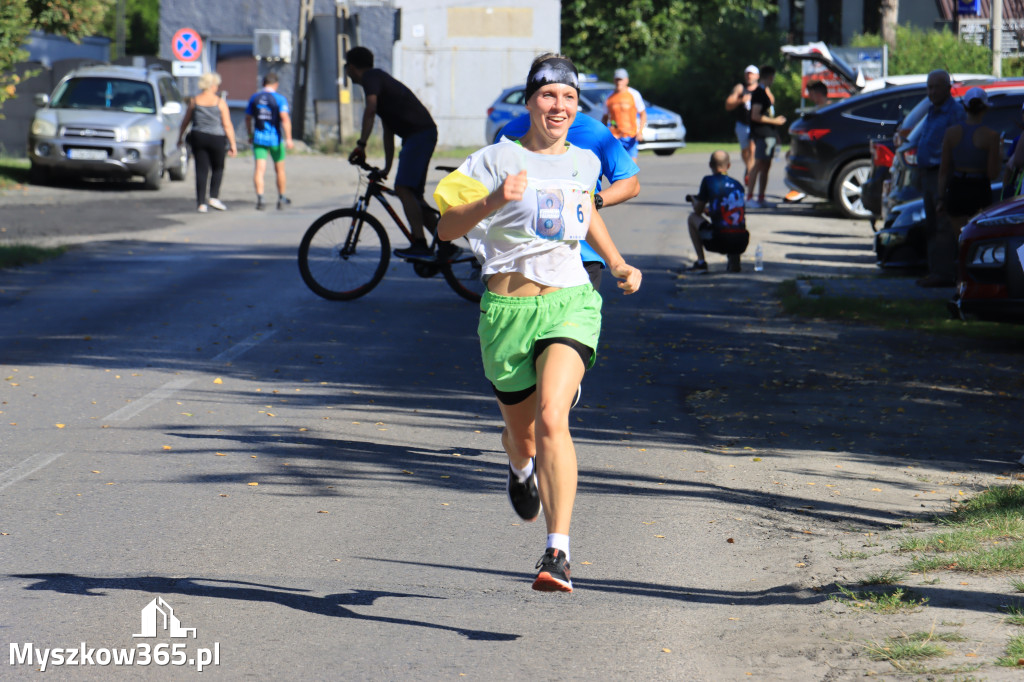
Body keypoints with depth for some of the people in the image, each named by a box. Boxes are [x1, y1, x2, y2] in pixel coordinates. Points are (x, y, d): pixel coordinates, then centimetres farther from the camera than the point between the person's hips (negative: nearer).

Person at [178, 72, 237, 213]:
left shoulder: (194, 101, 2)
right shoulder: (220, 102, -5)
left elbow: (185, 121, 9)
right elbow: (227, 125, -7)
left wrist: (180, 137, 22)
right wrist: (233, 144, -3)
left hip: (198, 138, 2)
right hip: (216, 138, -2)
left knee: (201, 170, 5)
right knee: (218, 168, 16)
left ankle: (201, 203, 1)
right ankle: (214, 197, 4)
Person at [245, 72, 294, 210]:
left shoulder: (254, 98, 6)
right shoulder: (279, 98, -6)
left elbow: (248, 118, 14)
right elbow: (285, 118, -16)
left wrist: (250, 135, 28)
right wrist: (288, 138, -20)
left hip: (258, 138, 2)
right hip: (275, 138, -2)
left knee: (260, 168, -5)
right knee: (279, 169, 14)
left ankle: (260, 198, -22)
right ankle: (281, 198, 25)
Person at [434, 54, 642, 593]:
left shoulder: (584, 163, 9)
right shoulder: (499, 160, -4)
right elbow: (447, 228, -10)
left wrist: (618, 264, 23)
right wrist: (492, 202, -26)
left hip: (569, 304, 1)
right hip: (507, 308, 0)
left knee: (551, 418, -23)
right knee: (522, 432, 15)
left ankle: (558, 554, -30)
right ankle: (521, 467, 58)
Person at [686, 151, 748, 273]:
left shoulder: (708, 181, 0)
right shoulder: (738, 185, 14)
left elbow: (697, 210, 9)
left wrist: (694, 199, 33)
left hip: (719, 240, -5)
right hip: (741, 243, 5)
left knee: (692, 218, 21)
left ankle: (701, 262, 14)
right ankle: (734, 257, 13)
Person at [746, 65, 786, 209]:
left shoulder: (767, 92, 18)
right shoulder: (759, 93, -12)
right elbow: (755, 116, -19)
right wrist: (774, 121, -16)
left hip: (769, 134, 10)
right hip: (761, 134, -10)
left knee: (766, 166, 8)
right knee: (759, 165, -12)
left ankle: (761, 198, 11)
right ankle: (749, 198, -13)